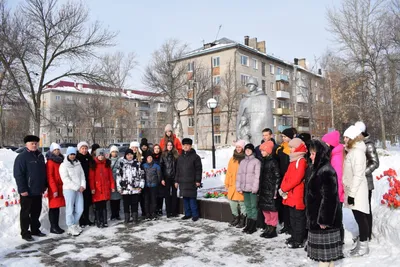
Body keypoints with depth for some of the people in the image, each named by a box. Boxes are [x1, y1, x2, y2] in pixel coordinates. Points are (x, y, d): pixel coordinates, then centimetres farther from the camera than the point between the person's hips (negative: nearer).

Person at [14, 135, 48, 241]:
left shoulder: (40, 156, 11)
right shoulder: (22, 157, -11)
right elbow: (18, 175, -15)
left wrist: (44, 185, 16)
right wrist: (22, 189, -19)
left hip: (38, 190, 7)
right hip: (27, 191, -7)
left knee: (36, 211, 15)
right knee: (25, 212, 4)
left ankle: (35, 229, 28)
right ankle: (25, 233, 13)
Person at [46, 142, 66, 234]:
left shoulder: (60, 161, 15)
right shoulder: (50, 162, -8)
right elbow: (49, 177, -13)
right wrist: (54, 189, -18)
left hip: (60, 187, 7)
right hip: (54, 188, -7)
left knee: (57, 207, 11)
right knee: (53, 207, -1)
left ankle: (56, 226, 18)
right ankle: (53, 227, 6)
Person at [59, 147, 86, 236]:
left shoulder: (78, 164, 14)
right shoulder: (63, 165, -3)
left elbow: (82, 175, 11)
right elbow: (65, 179, -10)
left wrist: (82, 186, -5)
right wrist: (77, 187, -12)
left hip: (79, 190, 5)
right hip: (69, 189, -5)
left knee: (80, 209, 6)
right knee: (70, 209, -2)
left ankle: (75, 225, 22)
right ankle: (71, 227, 10)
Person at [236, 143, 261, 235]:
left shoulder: (256, 161, -4)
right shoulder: (242, 162, 13)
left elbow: (257, 175, -10)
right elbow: (239, 174, 13)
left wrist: (255, 187, -16)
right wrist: (238, 187, 7)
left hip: (252, 188, -5)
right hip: (245, 188, 6)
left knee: (253, 206, -1)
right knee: (247, 206, 12)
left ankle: (253, 226, 6)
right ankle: (249, 224, 20)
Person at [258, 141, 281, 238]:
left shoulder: (273, 162, -11)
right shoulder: (263, 161, 10)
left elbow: (278, 177, -12)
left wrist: (275, 190, -14)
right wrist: (260, 188, 13)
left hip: (271, 189, -8)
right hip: (263, 189, 8)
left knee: (272, 208, -1)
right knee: (265, 208, 13)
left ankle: (273, 229, 9)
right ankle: (268, 227, 25)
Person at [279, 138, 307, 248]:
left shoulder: (301, 161, -14)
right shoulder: (293, 161, 15)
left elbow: (297, 179, -21)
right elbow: (287, 176, 13)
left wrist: (284, 189, -14)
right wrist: (283, 188, -1)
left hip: (298, 195, -9)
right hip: (291, 194, 9)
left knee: (299, 218, 0)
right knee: (292, 217, 17)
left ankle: (299, 241, 8)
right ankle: (294, 236, 29)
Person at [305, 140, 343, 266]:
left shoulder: (326, 171, -20)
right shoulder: (317, 169, 11)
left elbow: (328, 197, -23)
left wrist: (324, 219, -22)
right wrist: (315, 216, 21)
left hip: (324, 217, -10)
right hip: (317, 215, 10)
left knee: (324, 248, 0)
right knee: (324, 247, 16)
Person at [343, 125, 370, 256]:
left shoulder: (358, 152, -17)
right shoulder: (352, 151, 12)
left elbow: (358, 175, -20)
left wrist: (352, 193, -19)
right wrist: (349, 192, 16)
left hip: (357, 192, -9)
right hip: (352, 190, 9)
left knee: (361, 218, 1)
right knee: (359, 218, 15)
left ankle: (363, 246, 12)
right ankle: (360, 243, 25)